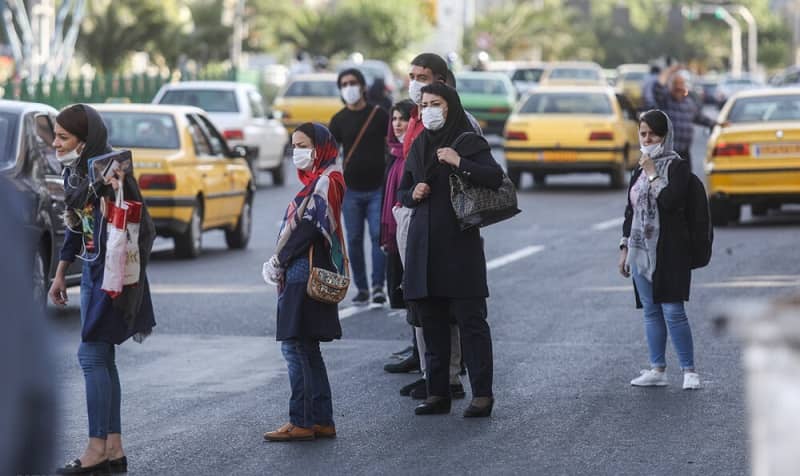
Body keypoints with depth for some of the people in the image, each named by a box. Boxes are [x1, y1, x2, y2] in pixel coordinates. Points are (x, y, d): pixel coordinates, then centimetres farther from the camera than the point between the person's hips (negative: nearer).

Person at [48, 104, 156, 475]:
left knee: (92, 355, -8)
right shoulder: (74, 173, 9)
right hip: (93, 270, 9)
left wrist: (114, 191, -40)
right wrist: (60, 275, 22)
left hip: (112, 271, -9)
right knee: (101, 357, 9)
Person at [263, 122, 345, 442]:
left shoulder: (325, 182, -11)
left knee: (296, 346, -9)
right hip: (300, 275, 10)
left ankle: (302, 422, -8)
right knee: (305, 350, 12)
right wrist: (280, 264, 9)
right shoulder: (315, 181, 18)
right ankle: (322, 421, 15)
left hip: (306, 277, -10)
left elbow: (306, 227, -18)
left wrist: (278, 262, -12)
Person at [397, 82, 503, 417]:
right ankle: (438, 394, 11)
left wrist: (459, 162, -23)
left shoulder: (468, 142, -2)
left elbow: (495, 178, -16)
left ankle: (482, 394, -5)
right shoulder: (419, 147, 16)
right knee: (432, 321, 6)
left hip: (459, 242, -6)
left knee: (470, 319, -7)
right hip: (423, 243, 6)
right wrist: (413, 195, 1)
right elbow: (402, 192, 22)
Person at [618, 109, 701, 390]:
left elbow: (670, 201, -20)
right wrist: (624, 248, 17)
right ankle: (657, 370, 14)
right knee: (650, 311, 8)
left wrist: (652, 174, -14)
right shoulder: (640, 170, 16)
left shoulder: (677, 166, -5)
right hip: (641, 250, 7)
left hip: (668, 250, -7)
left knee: (673, 311, -10)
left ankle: (689, 370, -4)